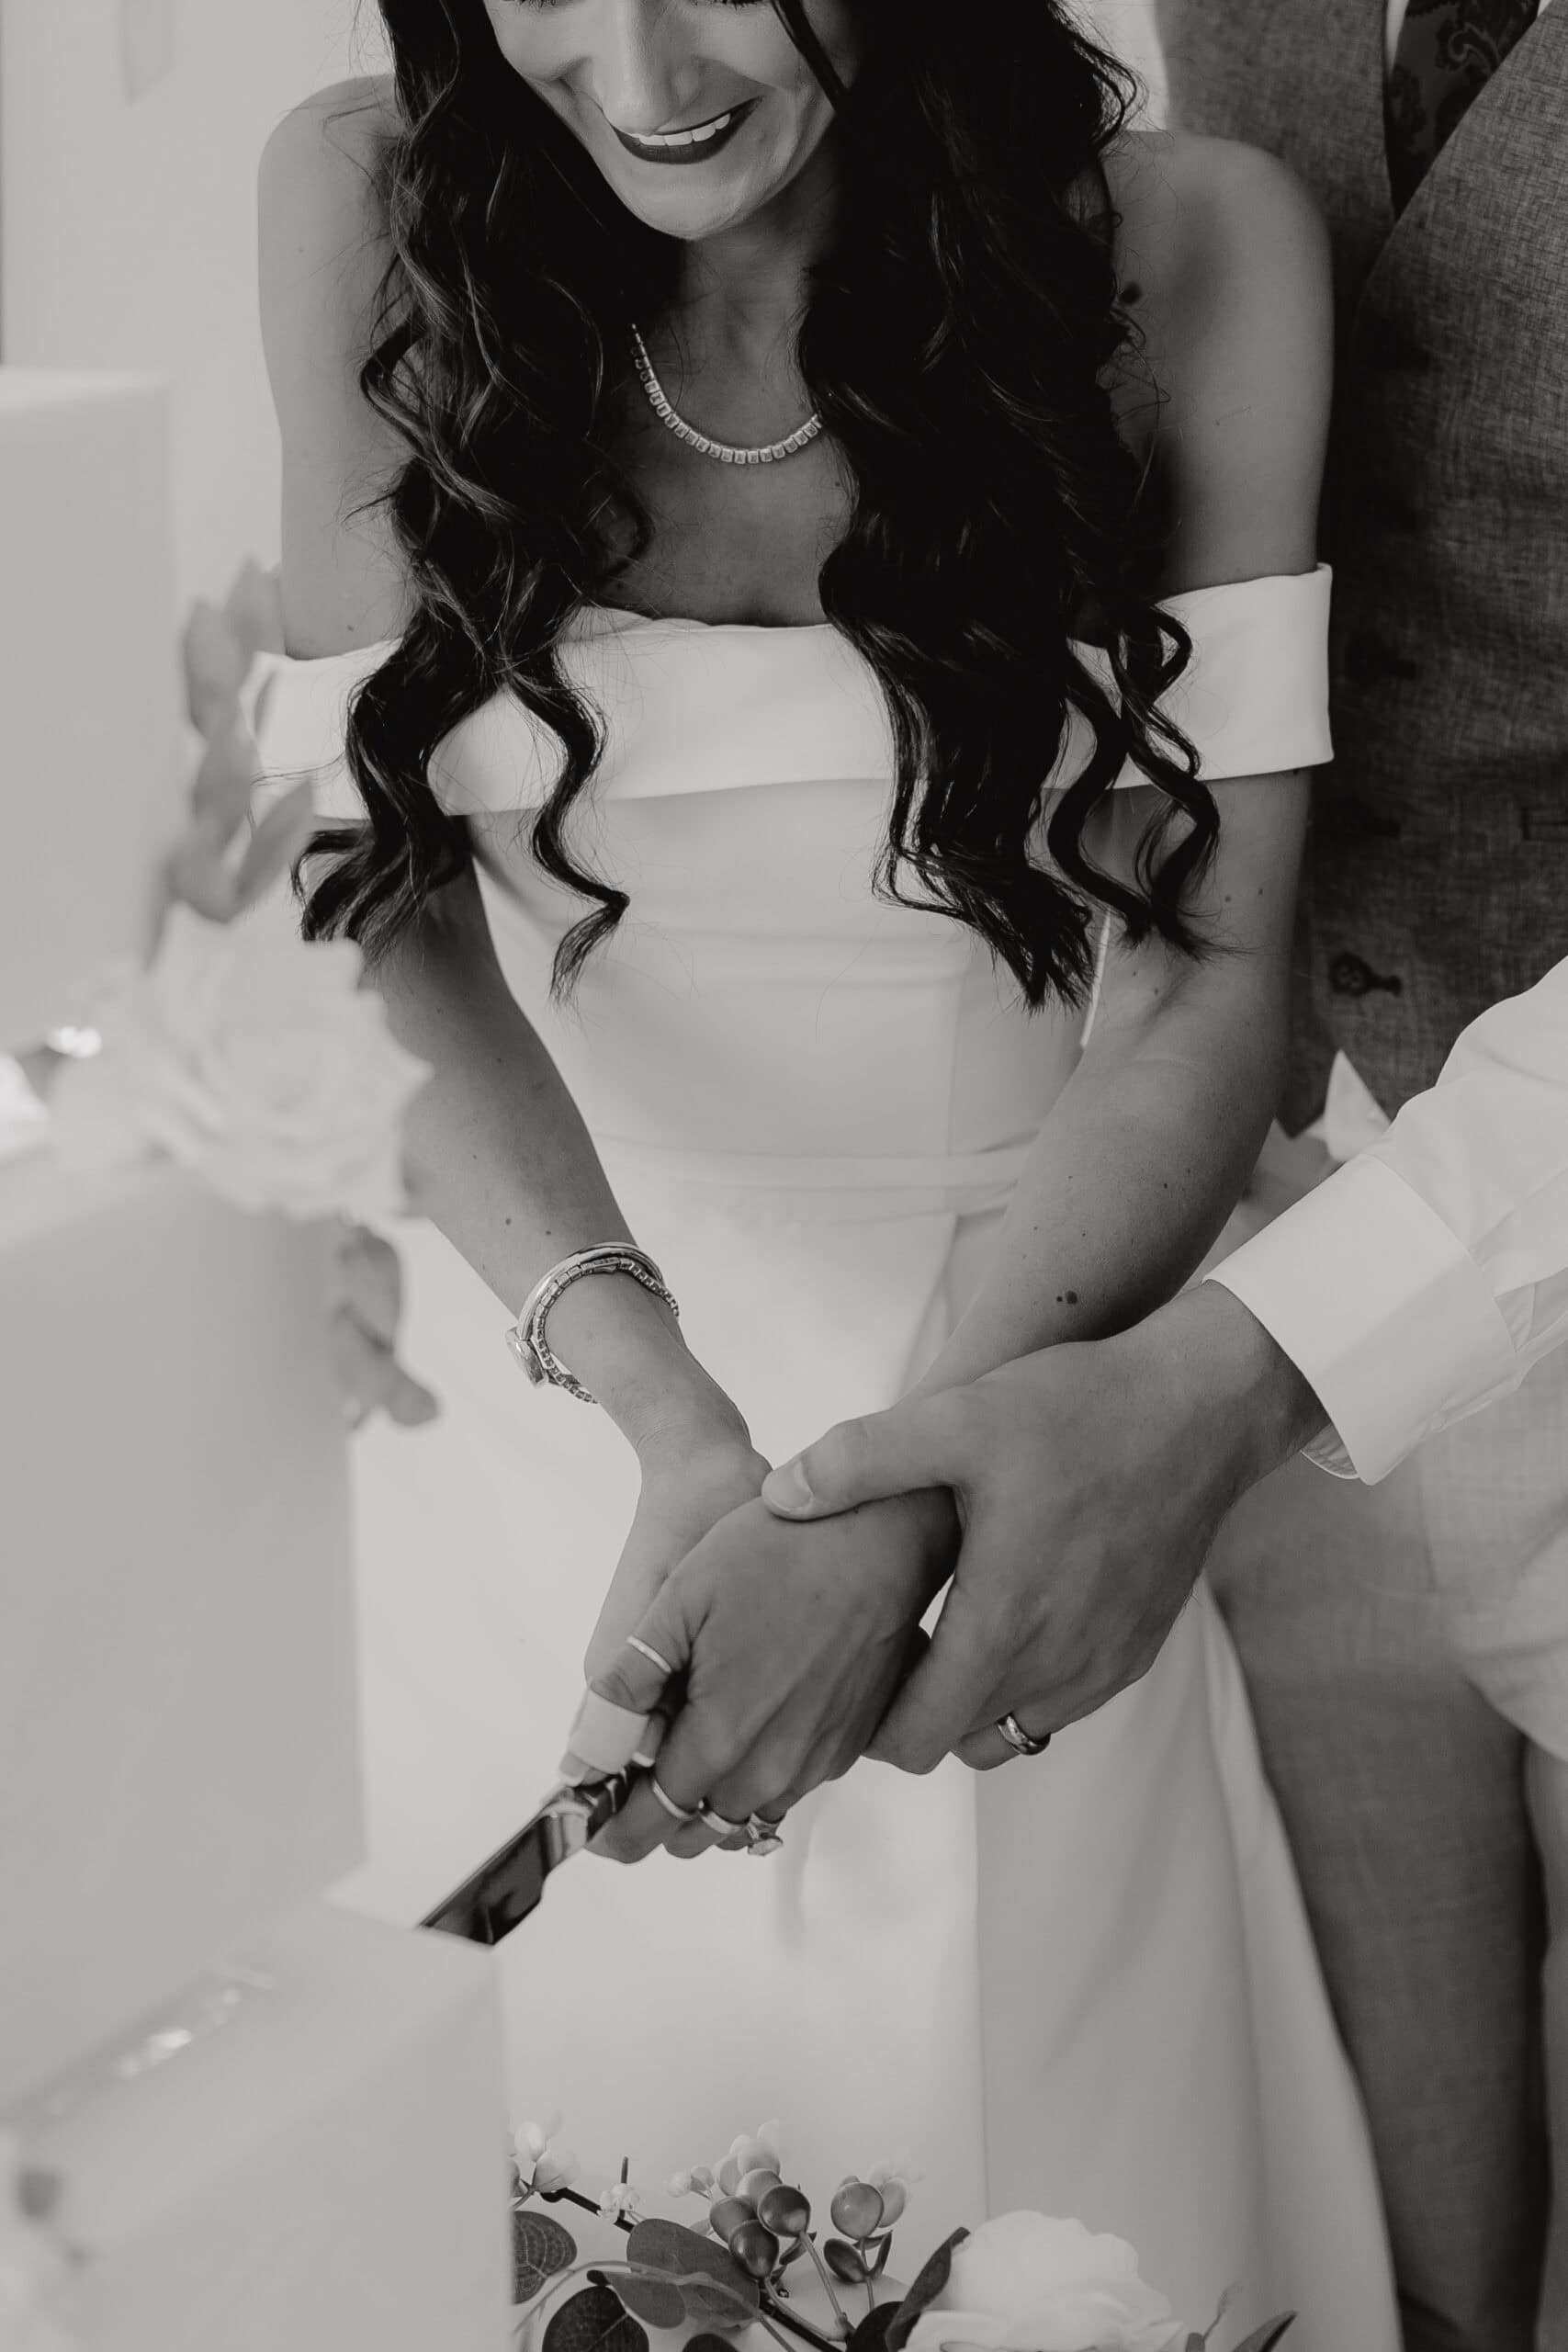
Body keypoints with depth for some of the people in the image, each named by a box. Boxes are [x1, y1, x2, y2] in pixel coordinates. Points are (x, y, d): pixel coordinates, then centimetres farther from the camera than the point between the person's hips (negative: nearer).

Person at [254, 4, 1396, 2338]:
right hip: (553, 1397, 1)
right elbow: (375, 895, -10)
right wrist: (665, 1409, -26)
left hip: (1022, 1359, 0)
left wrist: (899, 1497, -25)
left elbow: (1214, 978, -12)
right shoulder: (376, 209, -8)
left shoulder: (1190, 252, -10)